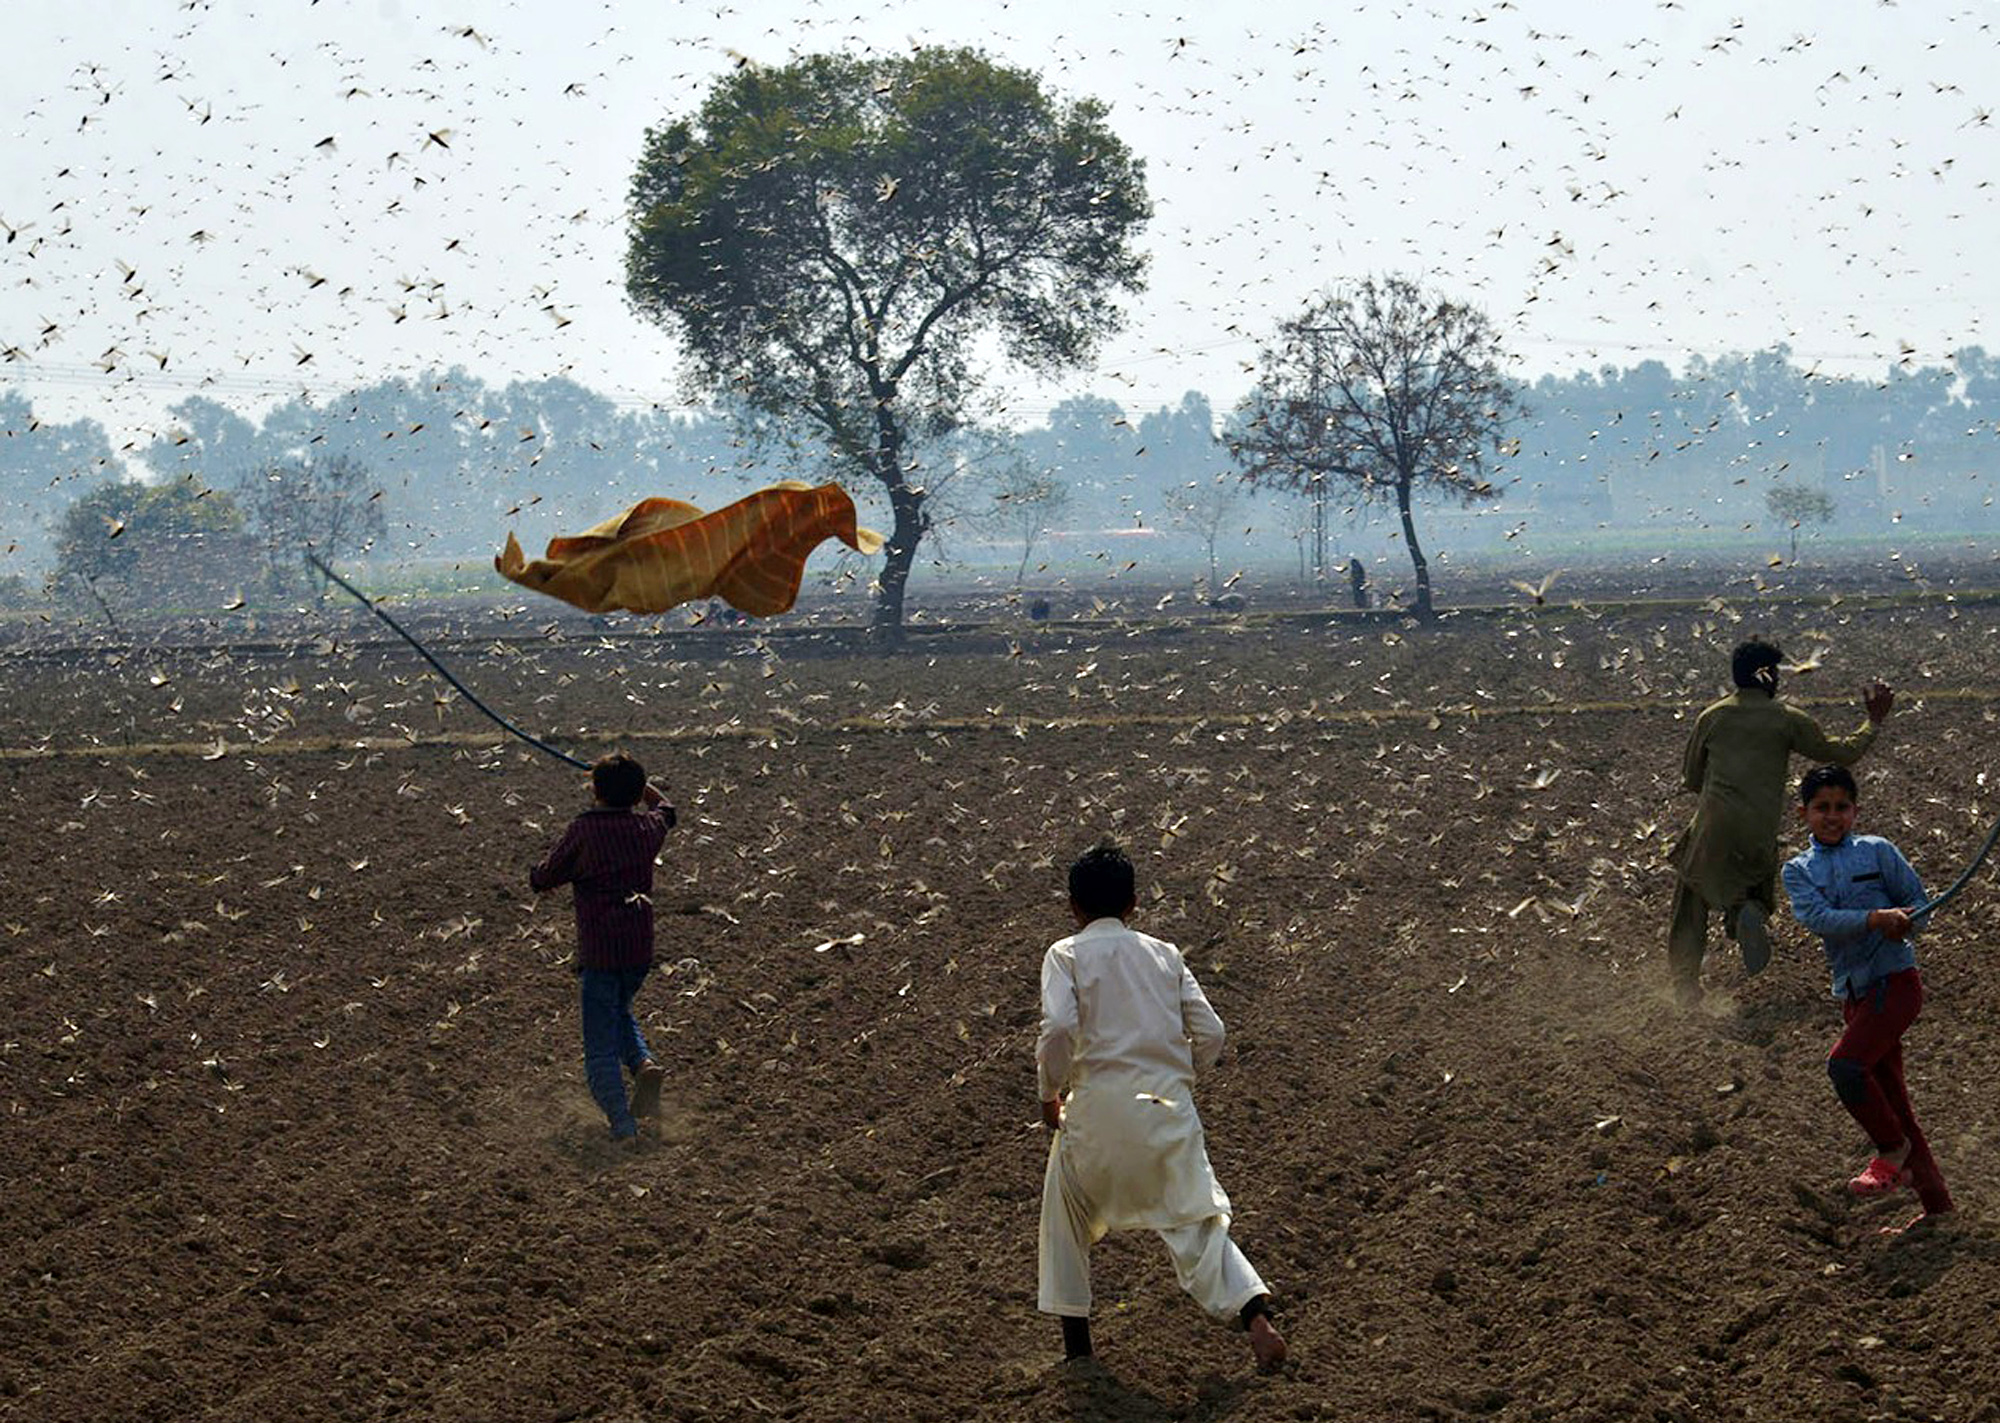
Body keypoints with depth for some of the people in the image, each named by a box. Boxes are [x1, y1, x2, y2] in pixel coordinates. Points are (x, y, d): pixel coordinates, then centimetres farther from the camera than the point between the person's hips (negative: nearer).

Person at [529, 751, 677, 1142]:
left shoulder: (584, 829, -12)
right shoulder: (649, 827, 3)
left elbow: (541, 881, -5)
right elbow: (665, 811, 30)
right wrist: (638, 783, 44)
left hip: (598, 951, -5)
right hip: (640, 948, 5)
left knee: (601, 1044, 1)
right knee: (619, 1012, 29)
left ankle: (623, 1123, -10)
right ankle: (644, 1063, 2)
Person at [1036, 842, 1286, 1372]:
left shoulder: (1066, 954, 2)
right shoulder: (1164, 954, 13)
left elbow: (1058, 1029, -14)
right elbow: (1210, 1033, 8)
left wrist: (1050, 1093, 1)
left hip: (1100, 1105, -2)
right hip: (1170, 1105, 3)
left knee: (1068, 1214, 20)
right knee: (1195, 1219, 7)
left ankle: (1075, 1340, 24)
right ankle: (1255, 1314, -15)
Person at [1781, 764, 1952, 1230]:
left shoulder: (1877, 851, 1)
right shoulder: (1798, 870, 7)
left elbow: (1917, 901, 4)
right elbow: (1817, 917, -11)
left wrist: (1902, 925, -19)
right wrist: (1876, 918, -26)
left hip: (1895, 979, -5)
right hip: (1854, 991, 5)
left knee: (1845, 1065, -23)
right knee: (1890, 1098, 7)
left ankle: (1893, 1149, 0)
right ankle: (1936, 1203, 16)